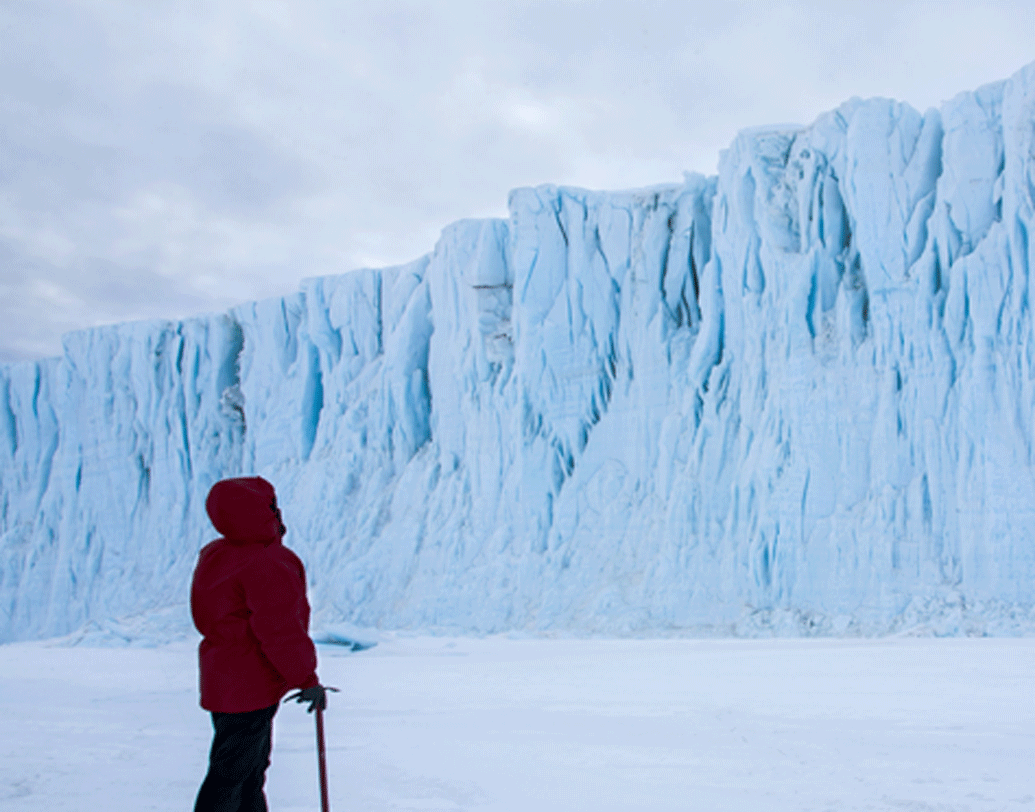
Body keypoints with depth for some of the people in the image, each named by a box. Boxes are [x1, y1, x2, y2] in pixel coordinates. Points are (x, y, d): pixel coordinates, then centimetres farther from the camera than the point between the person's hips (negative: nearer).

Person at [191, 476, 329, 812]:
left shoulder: (217, 555, 8)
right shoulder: (267, 565, -23)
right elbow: (280, 631, -24)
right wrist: (306, 679, -14)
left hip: (223, 680, 10)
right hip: (249, 690, -10)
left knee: (252, 769, 22)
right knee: (231, 773, -1)